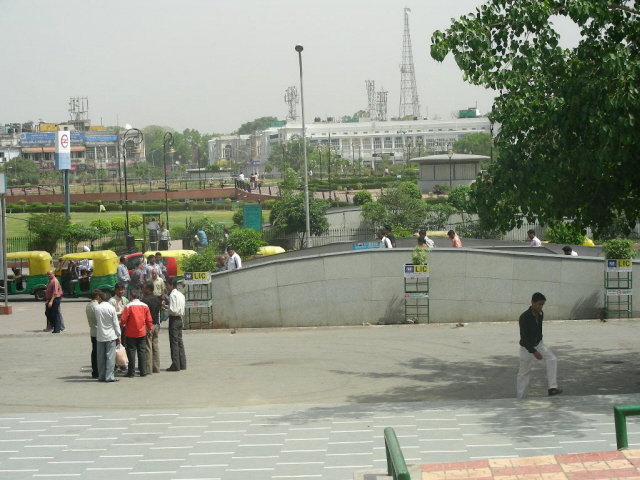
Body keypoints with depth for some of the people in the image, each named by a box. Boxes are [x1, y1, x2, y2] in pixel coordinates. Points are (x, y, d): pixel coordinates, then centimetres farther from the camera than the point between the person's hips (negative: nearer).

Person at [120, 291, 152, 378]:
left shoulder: (129, 306, -8)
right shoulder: (145, 306, 3)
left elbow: (124, 319, -9)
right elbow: (149, 319, 6)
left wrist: (121, 326, 9)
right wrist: (149, 328, 19)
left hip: (131, 333, -3)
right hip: (142, 332, 3)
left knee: (131, 352, 3)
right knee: (142, 351, 7)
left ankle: (131, 372, 4)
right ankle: (143, 371, 5)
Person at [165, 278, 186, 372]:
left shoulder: (172, 295, -15)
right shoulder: (181, 294, 13)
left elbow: (173, 310, -22)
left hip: (174, 319, -9)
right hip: (180, 319, 9)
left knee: (174, 343, -5)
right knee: (180, 341, 12)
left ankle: (175, 365, -4)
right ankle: (182, 364, 13)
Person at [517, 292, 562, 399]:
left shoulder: (540, 314, -3)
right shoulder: (524, 317, -24)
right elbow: (524, 337, -26)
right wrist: (533, 352, -31)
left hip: (538, 344, 6)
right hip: (527, 347, -6)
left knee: (552, 360, -17)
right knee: (524, 373, 4)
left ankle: (552, 388, -19)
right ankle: (522, 397, 15)